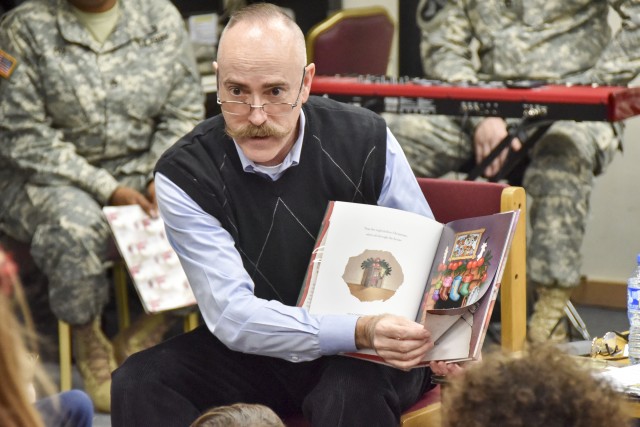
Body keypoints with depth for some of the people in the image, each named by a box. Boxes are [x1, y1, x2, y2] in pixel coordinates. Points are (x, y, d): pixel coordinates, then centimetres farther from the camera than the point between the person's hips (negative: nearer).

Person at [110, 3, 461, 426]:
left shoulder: (368, 142, -10)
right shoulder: (183, 176, -12)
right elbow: (232, 315, -20)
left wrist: (439, 343, -26)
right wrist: (360, 331, -36)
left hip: (368, 357, -1)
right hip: (255, 354, 2)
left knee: (349, 392, -36)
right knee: (138, 383, -23)